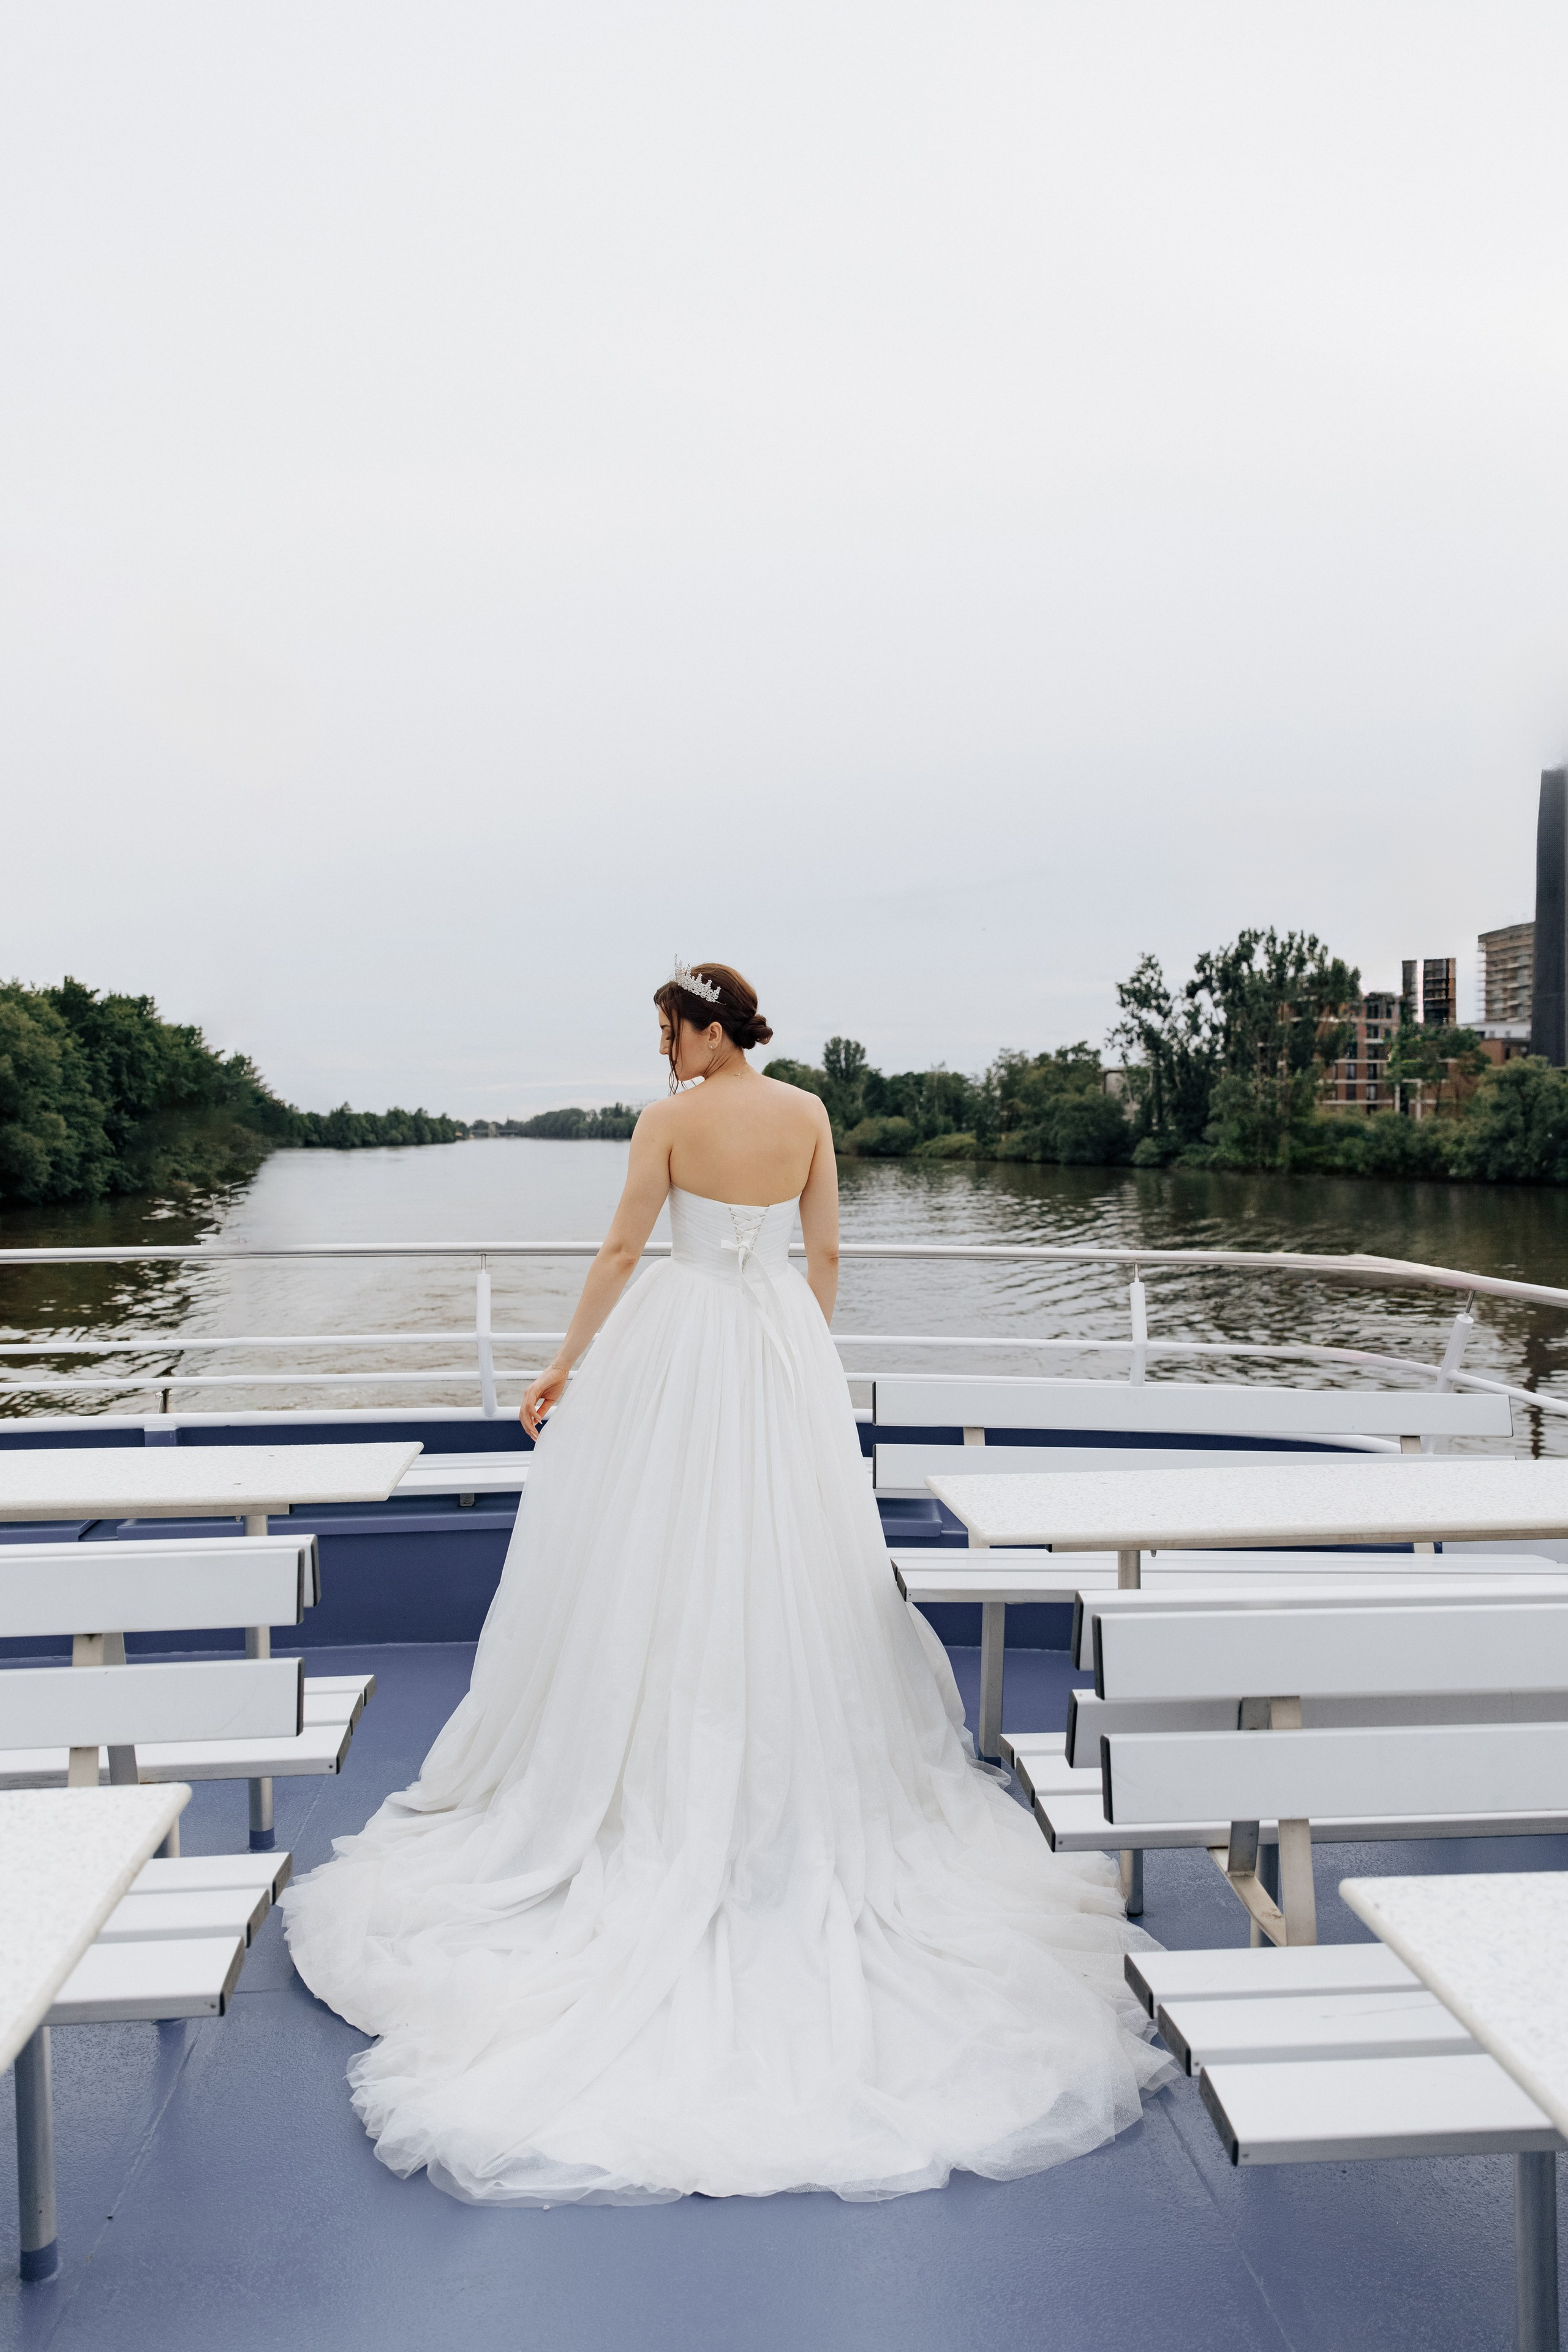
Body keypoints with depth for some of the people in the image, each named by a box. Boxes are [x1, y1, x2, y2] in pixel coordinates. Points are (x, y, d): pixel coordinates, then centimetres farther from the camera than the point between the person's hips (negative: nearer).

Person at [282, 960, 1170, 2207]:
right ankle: (790, 1774, 23)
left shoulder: (671, 1118, -8)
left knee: (659, 1554, 6)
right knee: (783, 1555, 12)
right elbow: (827, 1253, 7)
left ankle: (656, 1783, 14)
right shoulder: (809, 1112, 3)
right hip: (784, 1348, 4)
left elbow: (622, 1249, -7)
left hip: (678, 1339, -3)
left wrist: (566, 1364, 1)